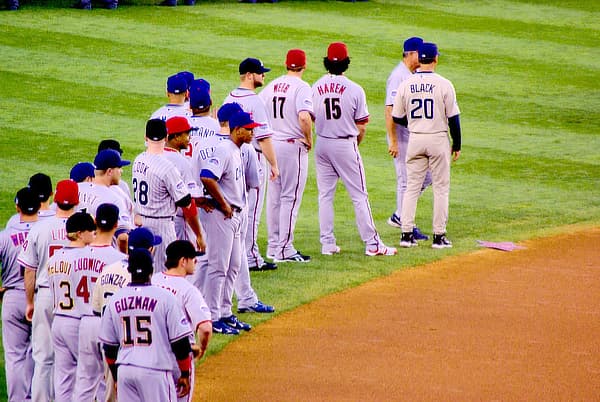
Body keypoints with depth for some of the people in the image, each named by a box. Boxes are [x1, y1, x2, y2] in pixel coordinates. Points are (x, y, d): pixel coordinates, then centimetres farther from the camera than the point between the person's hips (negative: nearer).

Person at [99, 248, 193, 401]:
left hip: (124, 371, 4)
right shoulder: (165, 297, -6)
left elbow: (109, 345, 13)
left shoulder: (115, 300, 7)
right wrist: (185, 374, 5)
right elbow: (180, 341, -5)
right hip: (155, 371, -4)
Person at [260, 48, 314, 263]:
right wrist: (309, 140, -11)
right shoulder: (302, 87, -12)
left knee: (274, 196, 14)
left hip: (271, 145, 7)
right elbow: (304, 117, -26)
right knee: (290, 197, -3)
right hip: (293, 145, -7)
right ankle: (285, 249, -5)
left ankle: (273, 245, 19)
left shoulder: (271, 86, 9)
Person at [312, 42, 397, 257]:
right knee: (359, 195, 2)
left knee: (325, 196, 10)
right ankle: (372, 244, 2)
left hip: (322, 144, 3)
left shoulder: (315, 88, -2)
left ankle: (327, 244, 9)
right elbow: (361, 127, -5)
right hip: (346, 144, -3)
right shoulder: (354, 89, -10)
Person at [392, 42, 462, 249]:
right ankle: (439, 236, 6)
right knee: (441, 188, 6)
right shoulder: (444, 84, -11)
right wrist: (457, 145, 4)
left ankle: (406, 233, 5)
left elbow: (397, 118, 4)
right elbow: (453, 117, -7)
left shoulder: (405, 85, -3)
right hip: (438, 139, -3)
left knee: (412, 187, 10)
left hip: (415, 139, 3)